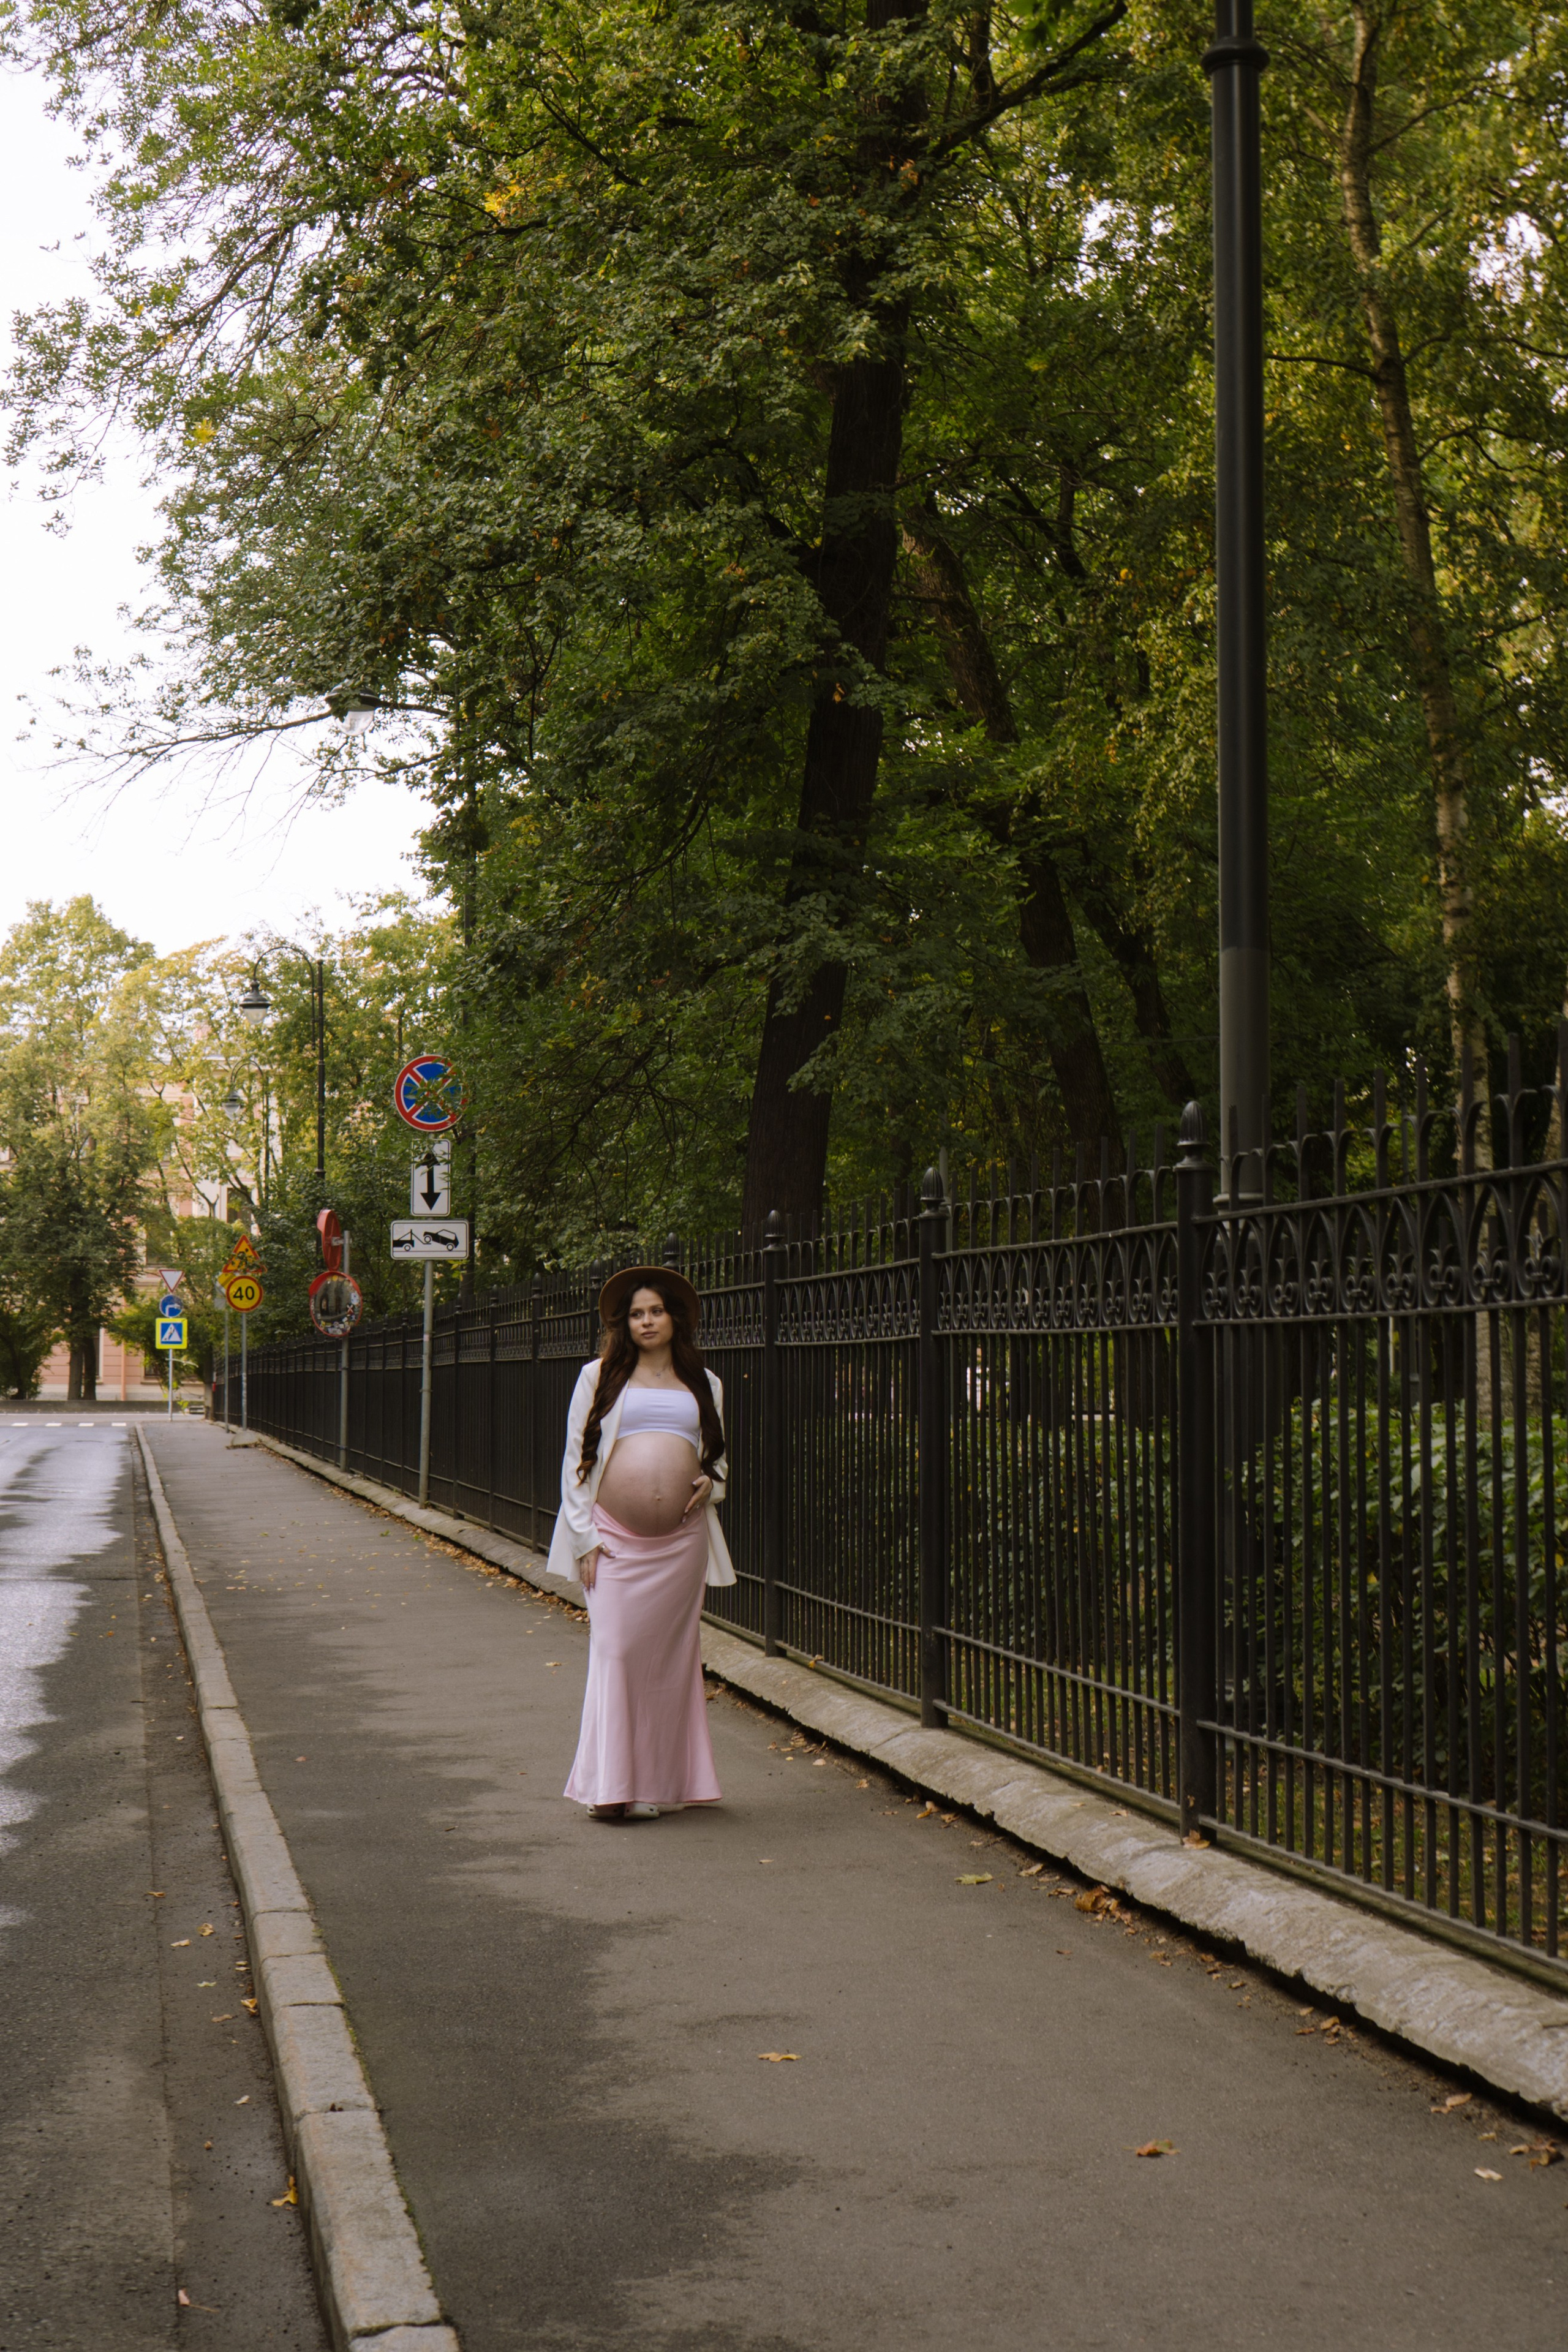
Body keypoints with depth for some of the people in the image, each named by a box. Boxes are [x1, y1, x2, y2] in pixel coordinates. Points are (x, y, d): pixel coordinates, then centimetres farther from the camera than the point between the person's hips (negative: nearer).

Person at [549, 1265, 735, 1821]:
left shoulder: (702, 1384, 15)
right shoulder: (599, 1377, 8)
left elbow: (717, 1457, 25)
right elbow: (575, 1460, 6)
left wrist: (710, 1482, 1)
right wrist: (583, 1537, -4)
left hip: (681, 1542, 2)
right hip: (615, 1540, -2)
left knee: (671, 1655, 4)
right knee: (615, 1649, -8)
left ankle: (660, 1783, 13)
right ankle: (611, 1788, -3)